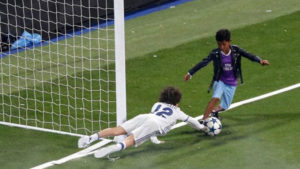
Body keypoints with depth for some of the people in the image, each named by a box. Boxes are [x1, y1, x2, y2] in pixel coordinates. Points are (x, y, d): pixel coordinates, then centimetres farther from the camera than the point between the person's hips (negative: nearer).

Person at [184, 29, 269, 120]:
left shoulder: (236, 50, -14)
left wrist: (260, 61, -37)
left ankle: (214, 111, 43)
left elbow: (249, 55, -19)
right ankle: (203, 120, -27)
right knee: (216, 98, -28)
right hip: (220, 81, -2)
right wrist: (190, 73, -16)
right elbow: (203, 62, -15)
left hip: (232, 83, 2)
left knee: (224, 106, 9)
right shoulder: (215, 53, -16)